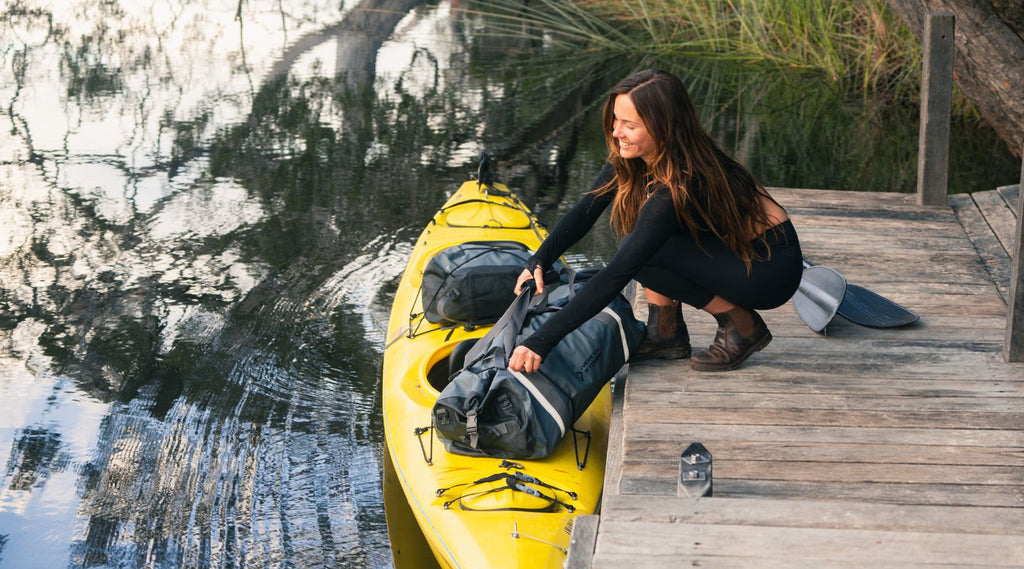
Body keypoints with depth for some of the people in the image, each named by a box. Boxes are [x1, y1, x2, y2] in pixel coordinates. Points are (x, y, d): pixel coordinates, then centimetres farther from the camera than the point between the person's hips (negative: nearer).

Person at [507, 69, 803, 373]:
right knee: (627, 203, -5)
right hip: (729, 246, 9)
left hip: (772, 269, -9)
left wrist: (542, 339, -36)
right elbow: (584, 211, 0)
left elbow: (617, 274, -36)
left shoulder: (680, 185, -33)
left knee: (641, 248, -24)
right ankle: (667, 334, 0)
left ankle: (742, 326, -8)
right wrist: (538, 261, -16)